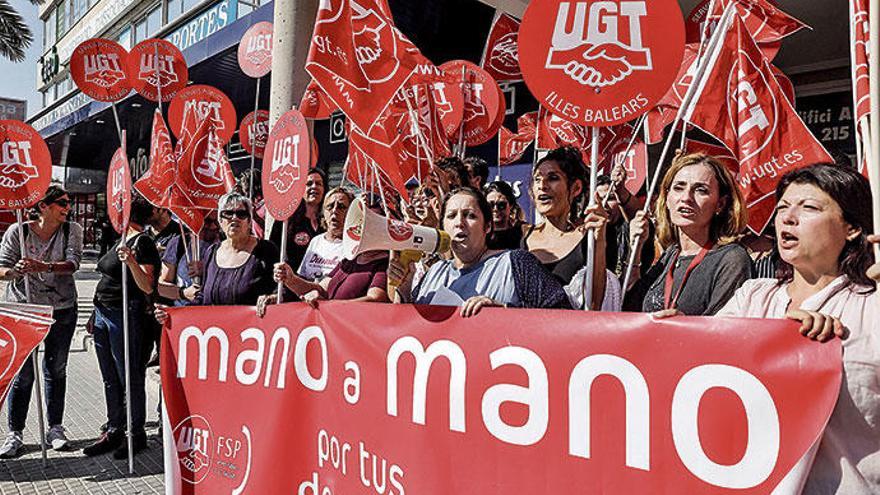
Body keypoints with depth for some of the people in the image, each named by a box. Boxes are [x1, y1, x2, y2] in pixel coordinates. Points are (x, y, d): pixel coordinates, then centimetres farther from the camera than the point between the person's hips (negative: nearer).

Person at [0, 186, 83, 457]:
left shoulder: (72, 230, -1)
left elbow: (72, 263, -15)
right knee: (23, 372, -1)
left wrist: (45, 267, -33)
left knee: (56, 370, 11)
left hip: (62, 310, 2)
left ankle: (55, 428, 22)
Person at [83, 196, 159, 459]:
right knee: (110, 379, 14)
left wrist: (132, 262, -33)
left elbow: (148, 287, -19)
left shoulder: (142, 242, -12)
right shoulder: (122, 239, 17)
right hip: (103, 313, 9)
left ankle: (137, 434, 10)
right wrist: (97, 314, 23)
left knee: (130, 378, -1)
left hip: (125, 316, -9)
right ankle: (114, 432, 23)